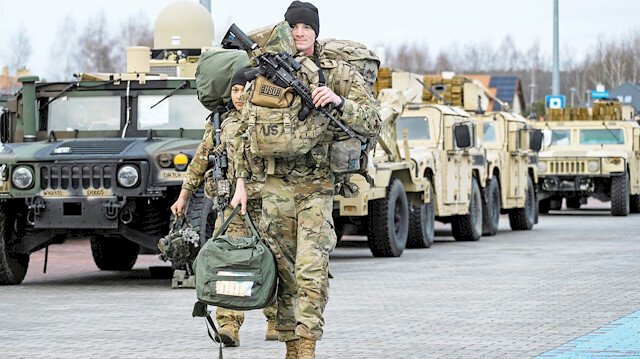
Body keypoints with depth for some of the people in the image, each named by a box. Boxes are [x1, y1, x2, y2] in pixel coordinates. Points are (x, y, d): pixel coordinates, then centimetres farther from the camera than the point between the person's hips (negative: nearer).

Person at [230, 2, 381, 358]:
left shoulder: (339, 74, 3)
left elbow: (373, 124, -3)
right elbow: (247, 132, 13)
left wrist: (338, 102, -20)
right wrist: (242, 182, 8)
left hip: (317, 187, -3)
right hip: (274, 186, 3)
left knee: (311, 270, -15)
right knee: (282, 271, 6)